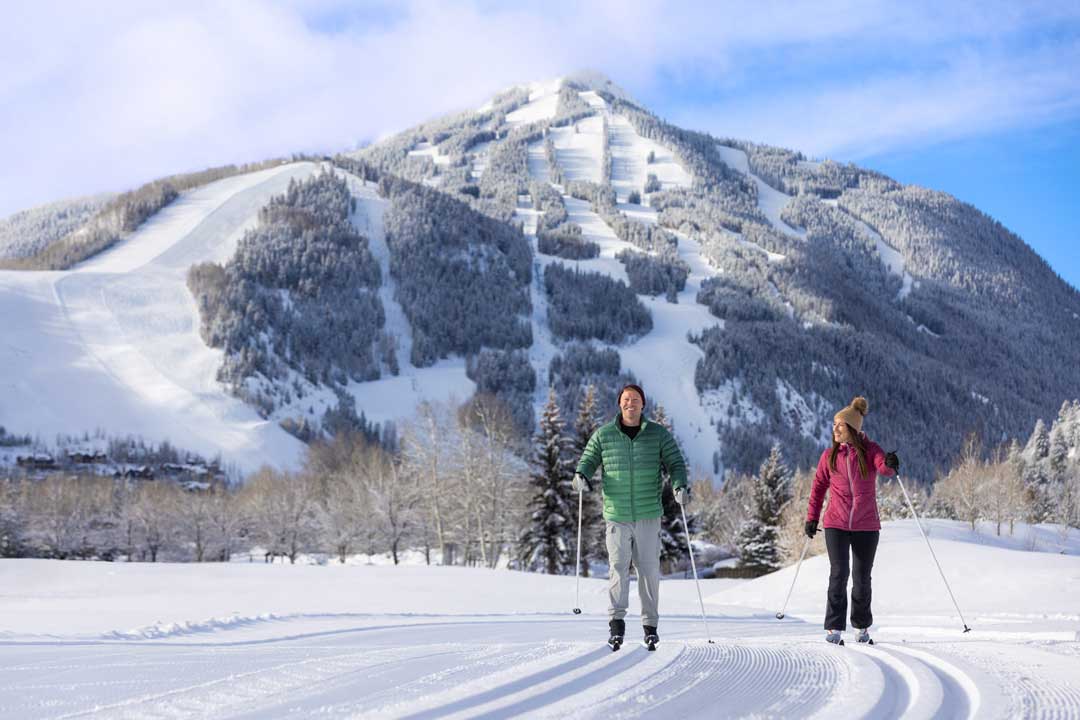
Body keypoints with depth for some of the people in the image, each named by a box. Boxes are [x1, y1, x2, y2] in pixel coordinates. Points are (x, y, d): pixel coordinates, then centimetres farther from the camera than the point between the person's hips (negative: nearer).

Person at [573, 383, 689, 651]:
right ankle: (616, 623, -13)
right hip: (616, 515, 0)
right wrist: (581, 476, -14)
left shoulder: (659, 434, 4)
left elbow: (675, 463, 4)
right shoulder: (603, 435, 5)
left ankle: (650, 625, 12)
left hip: (649, 515, 1)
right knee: (618, 566, -12)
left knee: (649, 569, 3)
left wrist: (680, 486, -16)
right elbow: (588, 461, 9)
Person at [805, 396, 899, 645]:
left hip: (866, 526, 0)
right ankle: (834, 629, -6)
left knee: (862, 578, 7)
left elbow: (884, 466, -22)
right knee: (839, 573, -11)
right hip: (836, 524, 0)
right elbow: (819, 487, 11)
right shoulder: (830, 455, 4)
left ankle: (862, 627, 24)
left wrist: (890, 465, -45)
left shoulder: (869, 450, -2)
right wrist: (812, 518, 8)